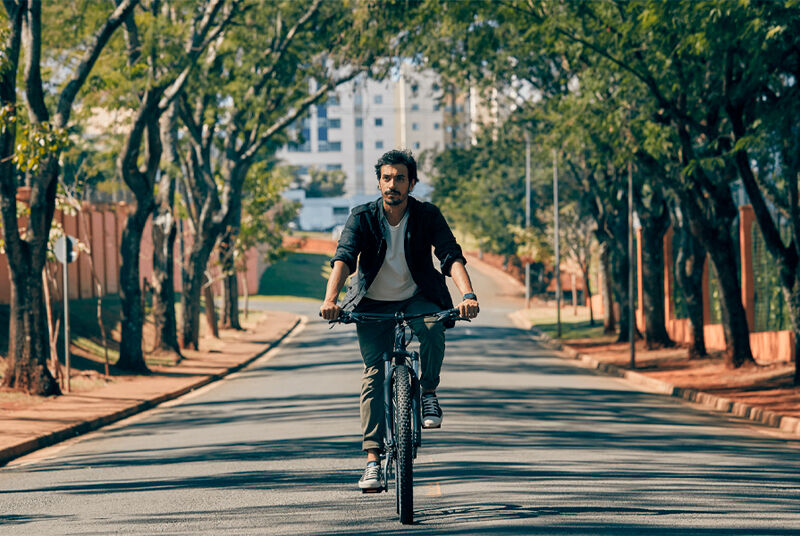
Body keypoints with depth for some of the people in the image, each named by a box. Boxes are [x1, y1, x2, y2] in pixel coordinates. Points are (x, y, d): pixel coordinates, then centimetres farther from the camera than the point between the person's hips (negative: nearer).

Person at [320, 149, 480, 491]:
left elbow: (452, 256, -21)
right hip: (373, 304, 0)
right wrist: (330, 299, -44)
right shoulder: (363, 217, -12)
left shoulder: (427, 216, -11)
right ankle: (373, 457, -7)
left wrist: (468, 294, -41)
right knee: (374, 373, -10)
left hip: (416, 298, 0)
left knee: (432, 328, -33)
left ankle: (429, 392, -8)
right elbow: (344, 258, -25)